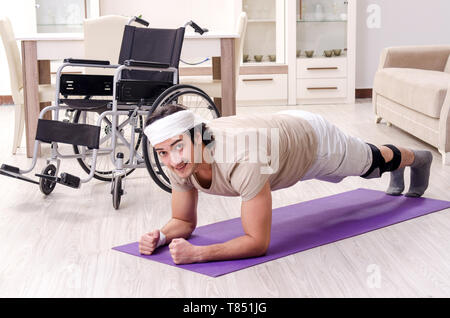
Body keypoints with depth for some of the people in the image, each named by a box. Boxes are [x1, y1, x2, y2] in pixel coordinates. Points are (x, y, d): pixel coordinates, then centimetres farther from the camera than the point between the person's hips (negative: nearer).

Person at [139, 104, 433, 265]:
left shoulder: (243, 161, -51)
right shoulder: (179, 163, -30)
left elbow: (258, 242, -45)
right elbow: (185, 221, -14)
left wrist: (197, 253, -56)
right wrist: (160, 236, -36)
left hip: (315, 137, -5)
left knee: (371, 161, 28)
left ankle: (417, 158, 64)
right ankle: (396, 172, 71)